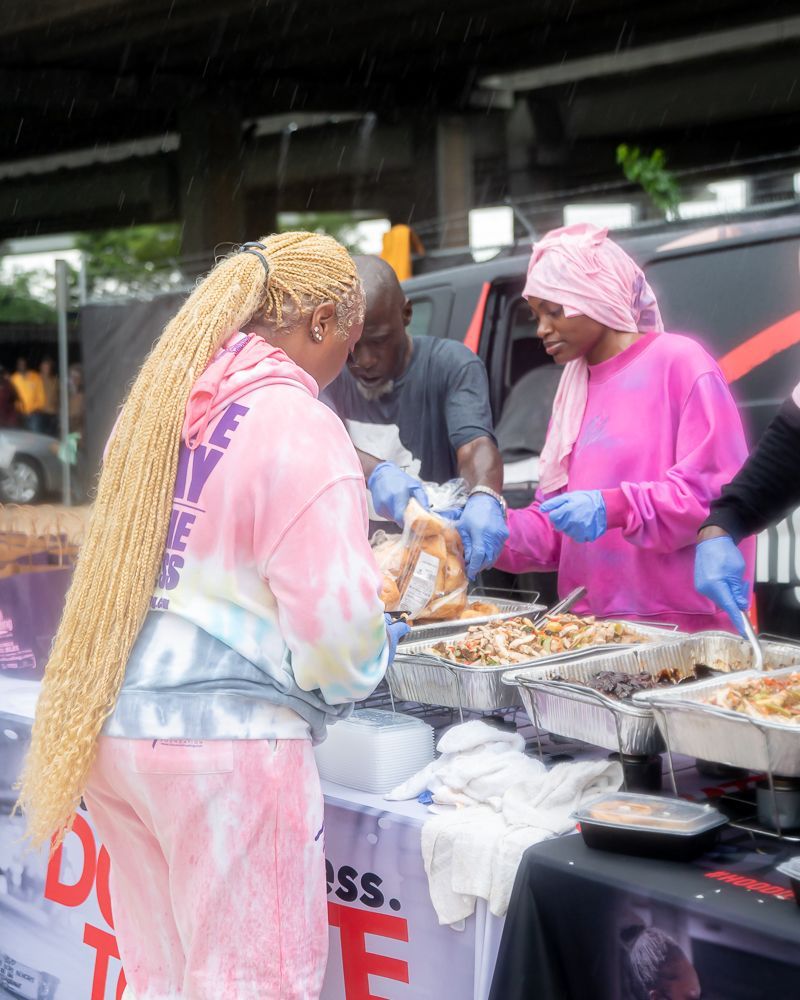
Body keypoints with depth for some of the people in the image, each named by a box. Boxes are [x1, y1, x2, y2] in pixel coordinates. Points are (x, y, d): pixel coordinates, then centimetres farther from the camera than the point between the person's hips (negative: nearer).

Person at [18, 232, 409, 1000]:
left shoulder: (163, 403, 9)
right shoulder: (297, 426, -13)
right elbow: (334, 621, -15)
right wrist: (370, 657, 6)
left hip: (112, 729, 8)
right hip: (227, 740, -7)